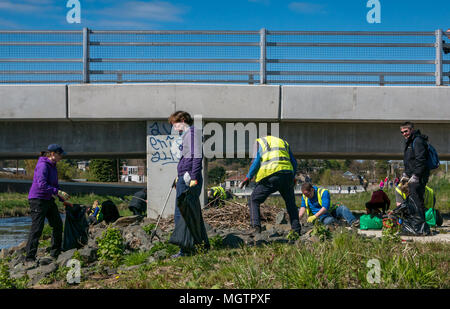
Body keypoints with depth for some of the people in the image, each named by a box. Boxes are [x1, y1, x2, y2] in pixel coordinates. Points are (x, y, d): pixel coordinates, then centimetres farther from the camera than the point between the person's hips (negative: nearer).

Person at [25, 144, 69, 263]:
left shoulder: (53, 166, 14)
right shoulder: (43, 165, -17)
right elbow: (42, 184, -26)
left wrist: (62, 198, 12)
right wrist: (58, 192, -27)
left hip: (48, 200, 10)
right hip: (38, 199, -10)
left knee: (58, 224, 11)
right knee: (37, 229, -11)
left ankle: (55, 254, 22)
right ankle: (29, 257, -7)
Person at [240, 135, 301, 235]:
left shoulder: (259, 142, 18)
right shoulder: (284, 142, 29)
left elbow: (257, 161, 2)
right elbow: (294, 162, 21)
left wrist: (248, 177, 4)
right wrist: (293, 178, 33)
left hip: (269, 176, -4)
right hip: (287, 173, 4)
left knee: (254, 200, 9)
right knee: (290, 203, 20)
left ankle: (256, 226, -5)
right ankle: (296, 229, 16)